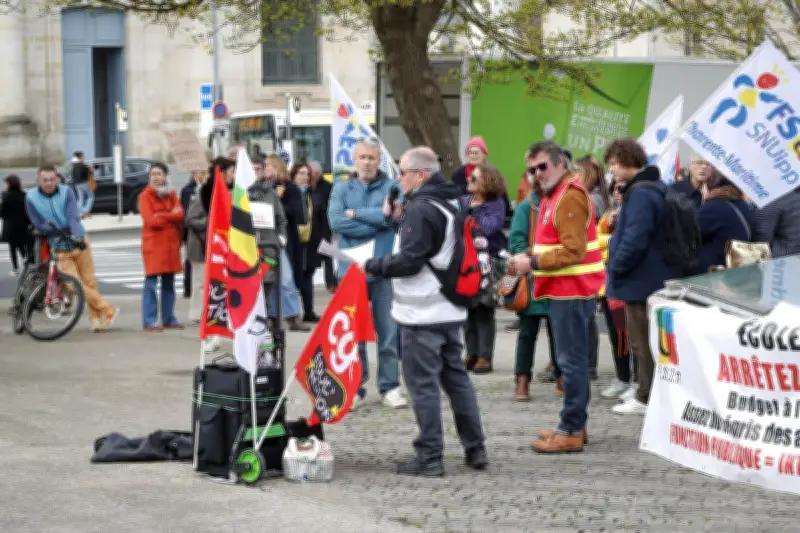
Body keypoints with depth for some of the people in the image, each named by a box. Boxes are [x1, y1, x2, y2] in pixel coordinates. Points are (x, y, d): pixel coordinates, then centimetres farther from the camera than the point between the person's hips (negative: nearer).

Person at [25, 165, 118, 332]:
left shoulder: (66, 192, -7)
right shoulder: (31, 198, -5)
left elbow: (73, 217, -18)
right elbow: (37, 224, -4)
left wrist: (78, 237, -34)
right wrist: (49, 228, -24)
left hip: (79, 243, 0)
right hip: (60, 249, 0)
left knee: (89, 282, 4)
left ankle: (95, 317, 20)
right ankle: (108, 310, 2)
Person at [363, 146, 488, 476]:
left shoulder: (420, 209, -16)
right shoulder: (452, 204, 13)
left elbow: (409, 261, -20)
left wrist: (373, 266, -7)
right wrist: (399, 218, 11)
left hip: (422, 313, -9)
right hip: (451, 309, 9)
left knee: (423, 383, -4)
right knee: (456, 377, 16)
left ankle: (430, 458, -1)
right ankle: (475, 449, 20)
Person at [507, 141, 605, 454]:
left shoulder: (570, 197, -14)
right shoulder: (554, 196, 19)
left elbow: (572, 251, -22)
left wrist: (533, 263, -18)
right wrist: (527, 259, 8)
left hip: (572, 290, -11)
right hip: (563, 289, 11)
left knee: (571, 360, -8)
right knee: (571, 359, 14)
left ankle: (572, 431, -5)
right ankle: (573, 425, 22)